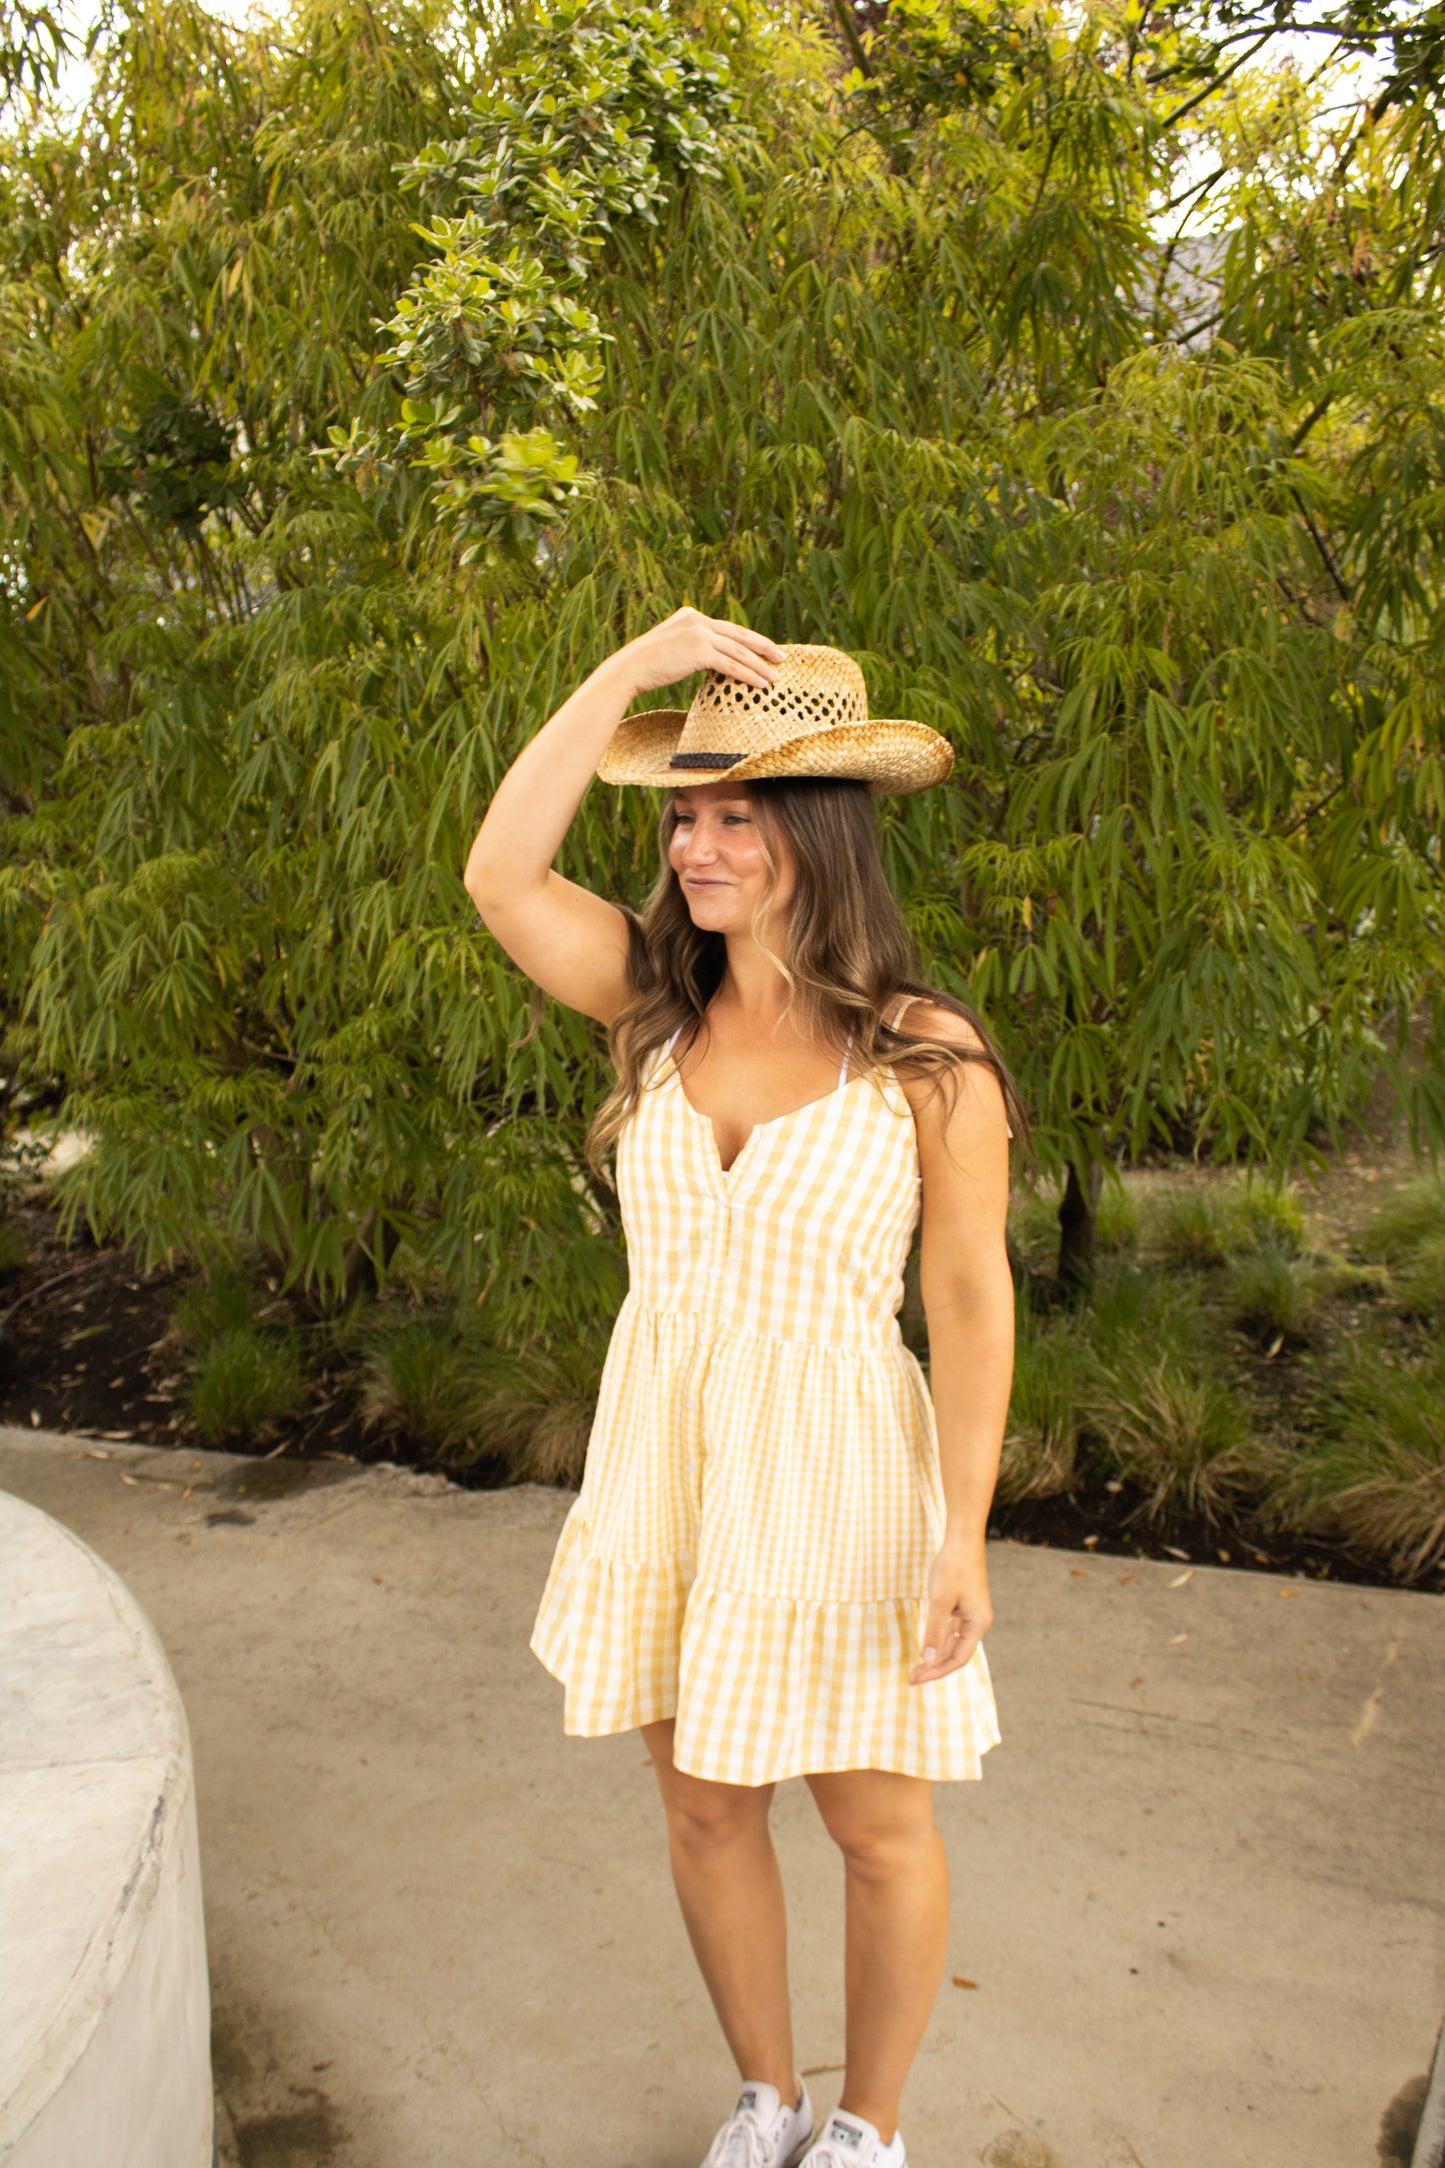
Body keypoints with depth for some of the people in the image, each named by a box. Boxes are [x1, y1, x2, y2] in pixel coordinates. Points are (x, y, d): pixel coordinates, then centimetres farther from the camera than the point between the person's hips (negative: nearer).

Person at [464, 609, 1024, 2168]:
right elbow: (499, 878, -17)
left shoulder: (927, 1058, -13)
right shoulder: (658, 1005, -2)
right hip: (664, 1462, 4)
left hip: (836, 1472, -4)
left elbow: (971, 1299, -11)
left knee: (877, 1828, 13)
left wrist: (965, 1535, -14)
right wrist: (634, 669, -18)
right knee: (705, 1806, 18)